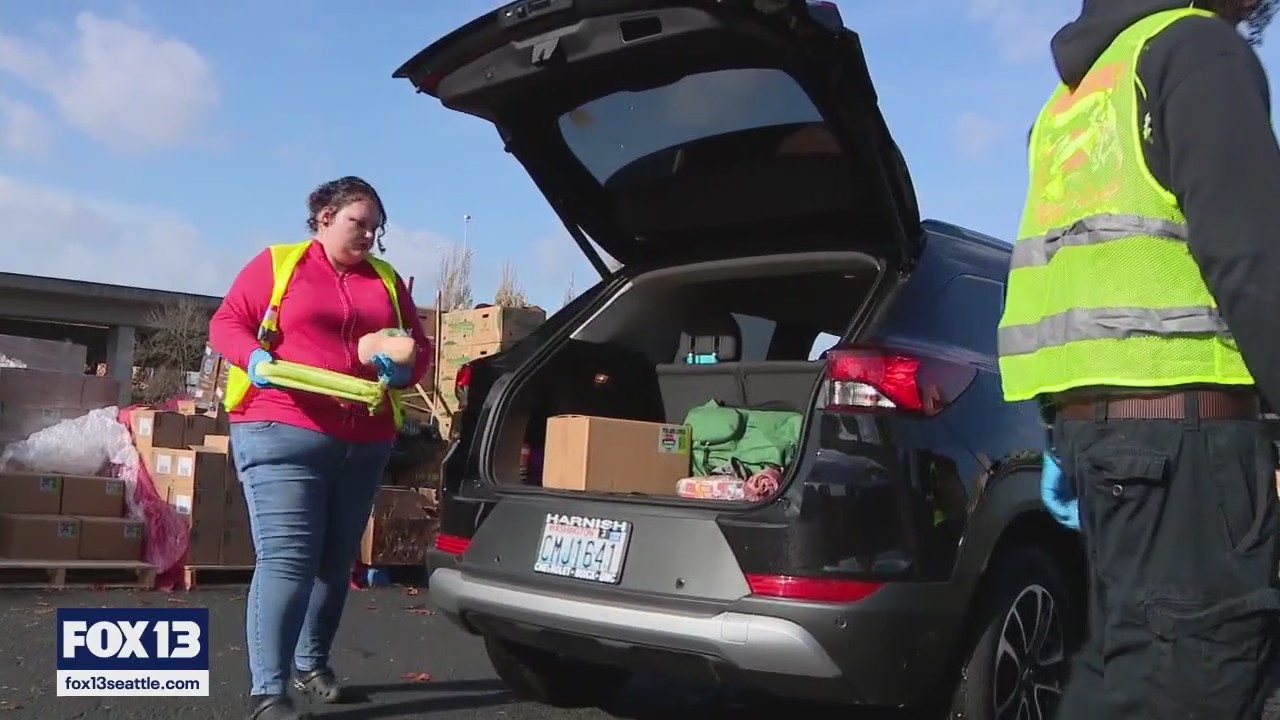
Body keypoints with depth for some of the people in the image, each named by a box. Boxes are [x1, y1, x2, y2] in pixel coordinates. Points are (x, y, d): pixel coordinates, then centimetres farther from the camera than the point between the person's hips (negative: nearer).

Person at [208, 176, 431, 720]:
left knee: (336, 560, 13)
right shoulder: (277, 263, 5)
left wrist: (404, 369, -5)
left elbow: (420, 347, 18)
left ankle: (312, 663, 29)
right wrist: (255, 357, -18)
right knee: (287, 559, -13)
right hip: (283, 433, -5)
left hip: (365, 442, 5)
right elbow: (226, 322, 3)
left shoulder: (387, 280, 17)